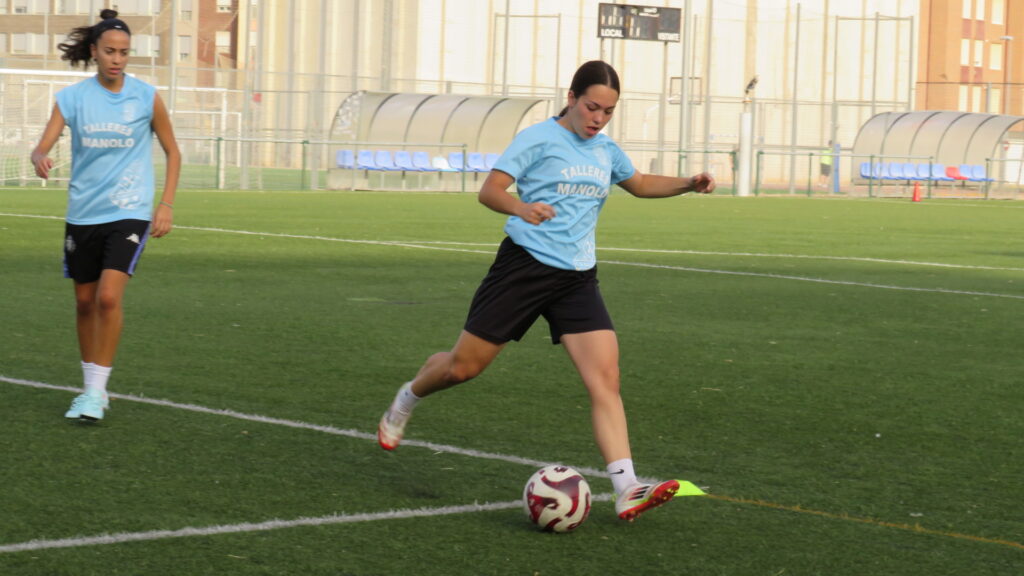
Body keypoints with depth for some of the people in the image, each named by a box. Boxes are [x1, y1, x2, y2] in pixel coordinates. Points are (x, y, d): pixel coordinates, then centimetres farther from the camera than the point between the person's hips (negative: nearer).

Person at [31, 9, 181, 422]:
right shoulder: (72, 98, -1)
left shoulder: (146, 97, -3)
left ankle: (96, 390, -11)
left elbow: (172, 152, 7)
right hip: (83, 214, 3)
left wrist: (167, 205, -2)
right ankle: (92, 387, 25)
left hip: (129, 213, -3)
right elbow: (42, 147, -9)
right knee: (85, 301, 10)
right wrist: (39, 158, -34)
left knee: (109, 296, -19)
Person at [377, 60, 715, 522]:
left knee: (606, 379, -12)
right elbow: (489, 190, -16)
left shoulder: (605, 150, 12)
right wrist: (521, 207, -37)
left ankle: (627, 491, -19)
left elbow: (640, 184, 31)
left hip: (578, 278, 5)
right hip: (525, 265, -5)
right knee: (464, 366, 4)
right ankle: (406, 399, 38)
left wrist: (688, 184, 14)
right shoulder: (538, 139, -8)